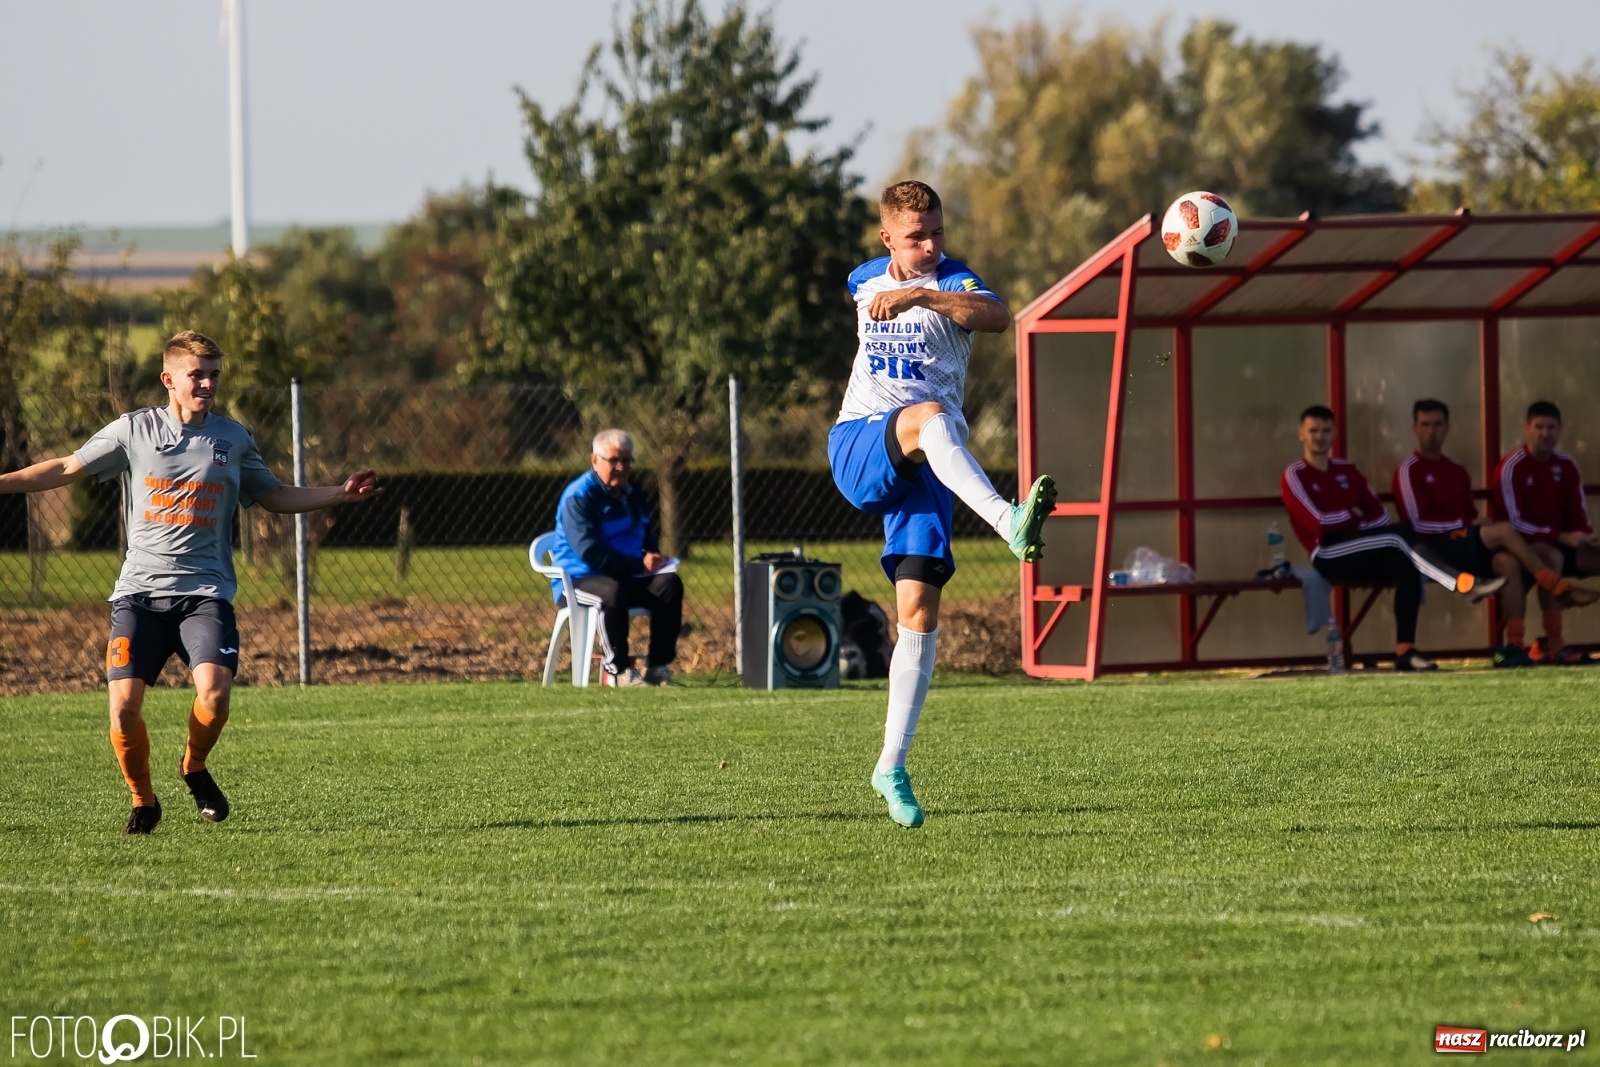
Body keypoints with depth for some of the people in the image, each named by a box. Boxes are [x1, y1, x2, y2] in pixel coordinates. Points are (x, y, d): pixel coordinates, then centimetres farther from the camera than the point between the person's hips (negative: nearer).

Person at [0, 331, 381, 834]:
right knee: (124, 705, -14)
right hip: (139, 591, -1)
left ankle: (195, 768, 10)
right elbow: (66, 470, 9)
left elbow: (275, 496, 22)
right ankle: (142, 801, 12)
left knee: (214, 692, -23)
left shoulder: (234, 439, 9)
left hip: (205, 591, 1)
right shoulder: (133, 430, 3)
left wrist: (342, 492, 12)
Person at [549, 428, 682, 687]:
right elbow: (588, 552, -22)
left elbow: (648, 537, 26)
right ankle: (616, 669, -25)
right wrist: (640, 564, -24)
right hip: (580, 578, -7)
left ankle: (658, 667, -16)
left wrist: (653, 557, 0)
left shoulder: (633, 495, 14)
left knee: (669, 584, -19)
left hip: (629, 577, 7)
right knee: (613, 592, -39)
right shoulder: (579, 496, -13)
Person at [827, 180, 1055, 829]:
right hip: (857, 447, 1)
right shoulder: (866, 281, 13)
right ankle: (1009, 524, -58)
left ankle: (892, 768, -3)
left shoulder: (953, 282, -3)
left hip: (925, 467, -1)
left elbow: (998, 316, -28)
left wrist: (920, 295, -39)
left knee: (920, 611, -10)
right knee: (928, 416, -34)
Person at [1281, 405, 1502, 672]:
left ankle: (1405, 650, -35)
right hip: (1328, 556, -6)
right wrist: (1353, 516, 2)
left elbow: (1381, 516, 13)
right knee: (1401, 535, -27)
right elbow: (1319, 523, -12)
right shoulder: (1294, 476, 2)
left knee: (1406, 565, -28)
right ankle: (1466, 584, -36)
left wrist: (1357, 526, -6)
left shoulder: (1346, 470, 20)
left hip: (1362, 558, 6)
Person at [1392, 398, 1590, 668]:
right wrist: (1461, 525, -11)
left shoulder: (1457, 471, 23)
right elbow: (1418, 523, -7)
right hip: (1436, 547, -6)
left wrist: (1478, 523, -4)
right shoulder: (1409, 471, 1)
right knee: (1504, 531, -27)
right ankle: (1559, 585, -21)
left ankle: (1514, 644, -32)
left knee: (1508, 561, -27)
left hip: (1467, 544, 6)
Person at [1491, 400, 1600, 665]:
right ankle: (1555, 645, -38)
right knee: (1551, 557, -39)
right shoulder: (1511, 468, -13)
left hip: (1562, 543, 7)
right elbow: (1514, 523, -19)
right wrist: (1562, 537, -26)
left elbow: (1579, 514, 9)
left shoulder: (1566, 465, 7)